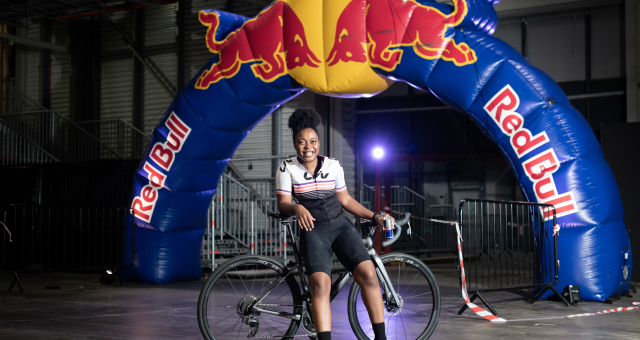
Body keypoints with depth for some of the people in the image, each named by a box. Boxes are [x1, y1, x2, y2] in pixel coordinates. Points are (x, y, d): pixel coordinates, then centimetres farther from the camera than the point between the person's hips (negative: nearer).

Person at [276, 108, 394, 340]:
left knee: (368, 273, -18)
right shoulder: (287, 168, -1)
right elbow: (283, 204, -5)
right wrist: (297, 208, -27)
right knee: (320, 284, -25)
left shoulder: (334, 166, 6)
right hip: (313, 230, -2)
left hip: (341, 225, 2)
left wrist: (375, 217, 7)